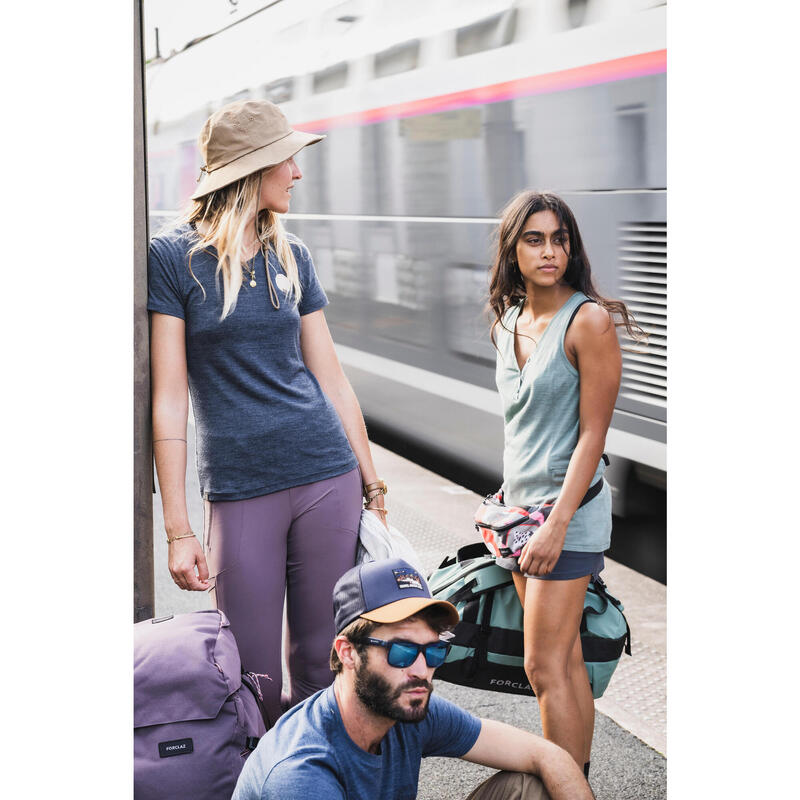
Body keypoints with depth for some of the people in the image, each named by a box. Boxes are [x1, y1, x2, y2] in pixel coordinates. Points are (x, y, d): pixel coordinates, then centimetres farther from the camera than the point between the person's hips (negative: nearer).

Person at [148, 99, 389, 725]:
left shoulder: (291, 256, 9)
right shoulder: (173, 258, -5)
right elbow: (169, 400, -7)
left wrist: (373, 483, 14)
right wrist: (179, 530, -10)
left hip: (328, 479, 4)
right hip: (239, 493, -3)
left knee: (321, 667, 9)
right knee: (256, 685, 3)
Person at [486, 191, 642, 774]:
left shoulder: (588, 320, -14)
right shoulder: (508, 321, 8)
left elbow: (593, 433, -16)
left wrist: (557, 526, -20)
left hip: (568, 507, -7)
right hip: (522, 505, 7)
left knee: (545, 666, -8)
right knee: (567, 660, 12)